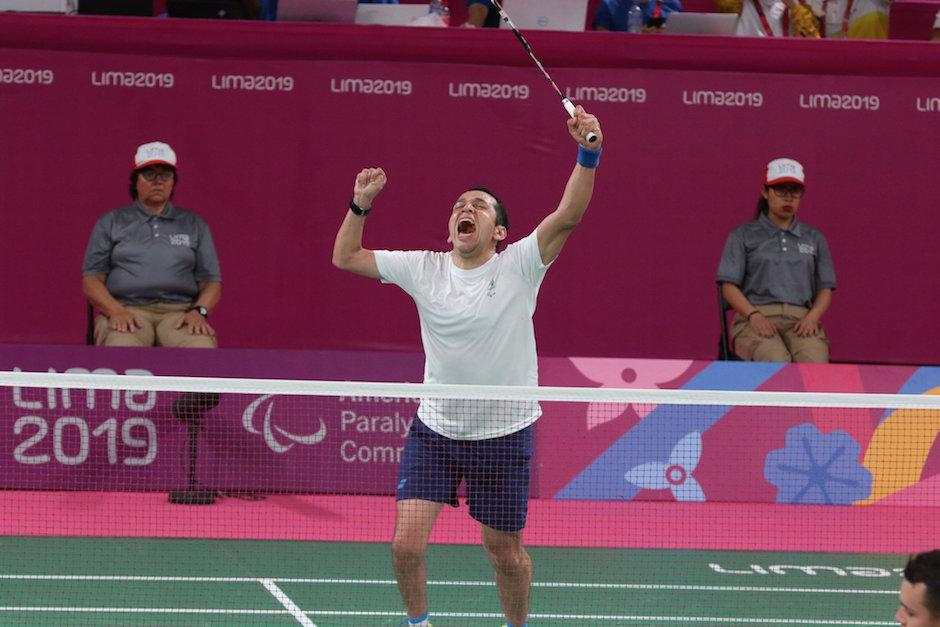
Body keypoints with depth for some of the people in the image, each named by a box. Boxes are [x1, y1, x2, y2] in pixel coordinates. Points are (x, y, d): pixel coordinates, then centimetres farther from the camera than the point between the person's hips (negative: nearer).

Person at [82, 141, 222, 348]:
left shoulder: (194, 225, 22)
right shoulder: (111, 222, 18)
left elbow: (211, 281, 16)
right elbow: (91, 279, 11)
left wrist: (199, 311, -7)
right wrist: (116, 311, -9)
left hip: (180, 312, 1)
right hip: (126, 307, -1)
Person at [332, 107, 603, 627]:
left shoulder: (519, 266, -7)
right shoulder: (423, 269, 1)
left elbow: (569, 214, -20)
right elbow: (345, 257, 6)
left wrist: (588, 155, -34)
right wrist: (361, 204, -8)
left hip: (504, 435, -2)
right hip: (434, 429, 2)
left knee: (505, 552, 7)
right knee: (406, 544, -8)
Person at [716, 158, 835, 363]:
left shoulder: (814, 238, 21)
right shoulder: (744, 235, 14)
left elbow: (825, 288, 18)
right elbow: (729, 286, 7)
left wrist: (813, 316, -5)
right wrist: (754, 315, -12)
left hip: (801, 320, 2)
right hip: (756, 319, -2)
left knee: (815, 363, -35)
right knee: (777, 363, -38)